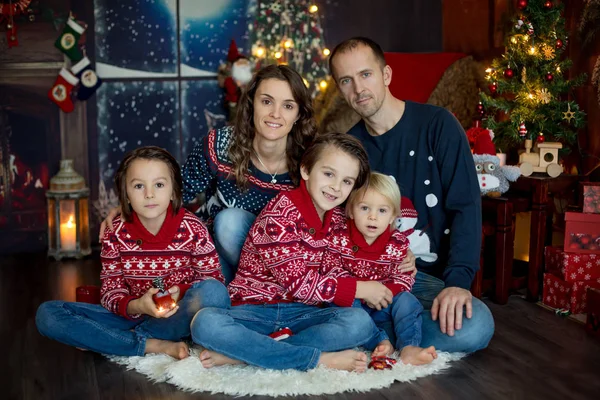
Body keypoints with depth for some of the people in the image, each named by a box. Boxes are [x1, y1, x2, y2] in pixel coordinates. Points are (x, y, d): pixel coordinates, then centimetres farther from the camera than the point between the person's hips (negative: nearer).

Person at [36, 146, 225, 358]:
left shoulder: (193, 230, -10)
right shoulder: (115, 234, -6)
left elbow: (213, 279, -4)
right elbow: (110, 289, -4)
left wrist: (180, 293, -24)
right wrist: (135, 306, -27)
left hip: (179, 316, -1)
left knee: (211, 291, -35)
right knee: (47, 313, -16)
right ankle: (154, 345, -24)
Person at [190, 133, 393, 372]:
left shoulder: (337, 220, 8)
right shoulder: (282, 211, -14)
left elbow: (333, 274, 6)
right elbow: (296, 282, -20)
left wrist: (367, 292, -15)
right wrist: (360, 289, -14)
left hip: (302, 313, 5)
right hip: (253, 310, -5)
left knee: (360, 322, -24)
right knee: (205, 323, -34)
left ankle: (238, 354, -25)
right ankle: (322, 359, -32)